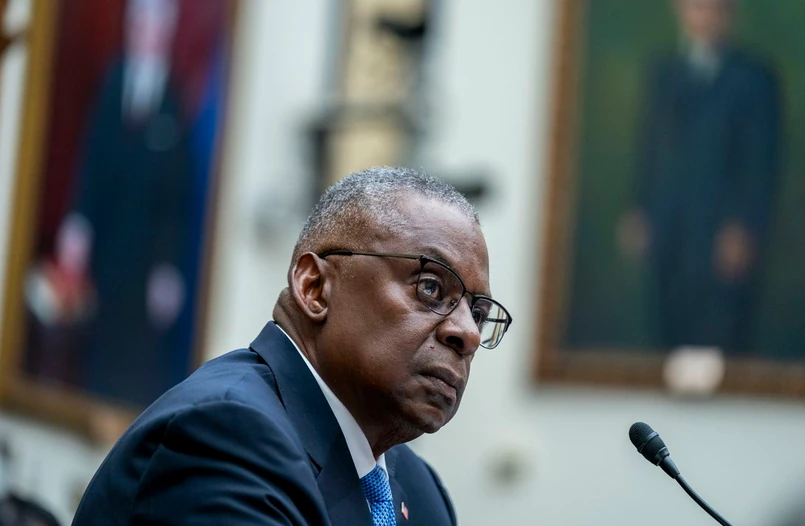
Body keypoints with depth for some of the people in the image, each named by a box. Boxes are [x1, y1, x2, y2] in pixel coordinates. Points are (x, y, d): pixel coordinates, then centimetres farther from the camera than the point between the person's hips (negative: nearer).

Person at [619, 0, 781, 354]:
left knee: (723, 342, -7)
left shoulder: (753, 79, 1)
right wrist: (640, 213, 7)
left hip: (727, 234, -4)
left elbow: (763, 163, -2)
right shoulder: (662, 75, 15)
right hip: (667, 231, 4)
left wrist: (745, 229, -10)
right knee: (671, 335, 2)